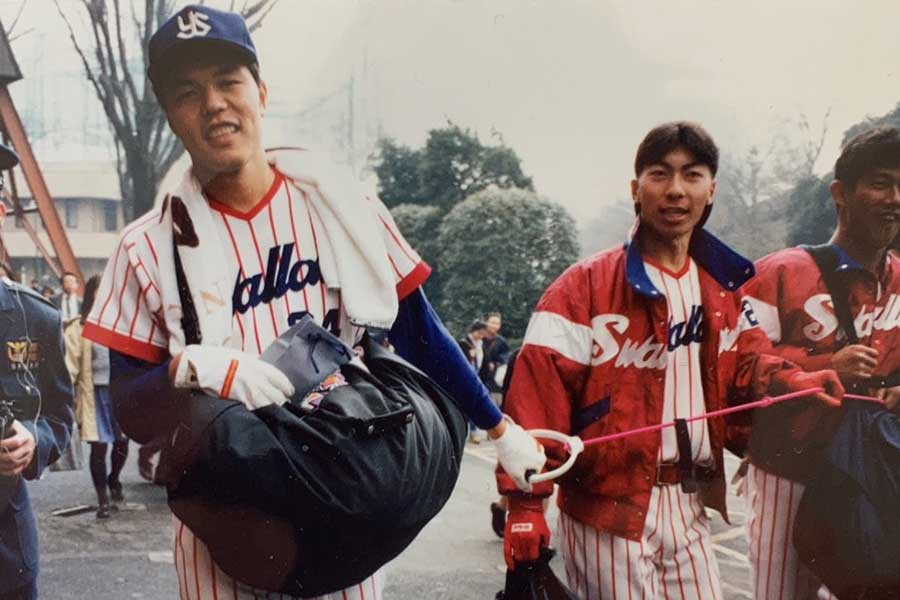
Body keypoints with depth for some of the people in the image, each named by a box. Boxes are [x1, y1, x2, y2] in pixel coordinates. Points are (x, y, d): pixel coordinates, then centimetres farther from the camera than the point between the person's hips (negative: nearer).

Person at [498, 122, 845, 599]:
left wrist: (791, 382, -10)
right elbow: (539, 390, -14)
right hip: (610, 506, -6)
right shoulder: (587, 285, -9)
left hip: (689, 507, 6)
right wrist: (525, 501, -20)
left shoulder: (723, 287, 11)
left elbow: (745, 365, 13)